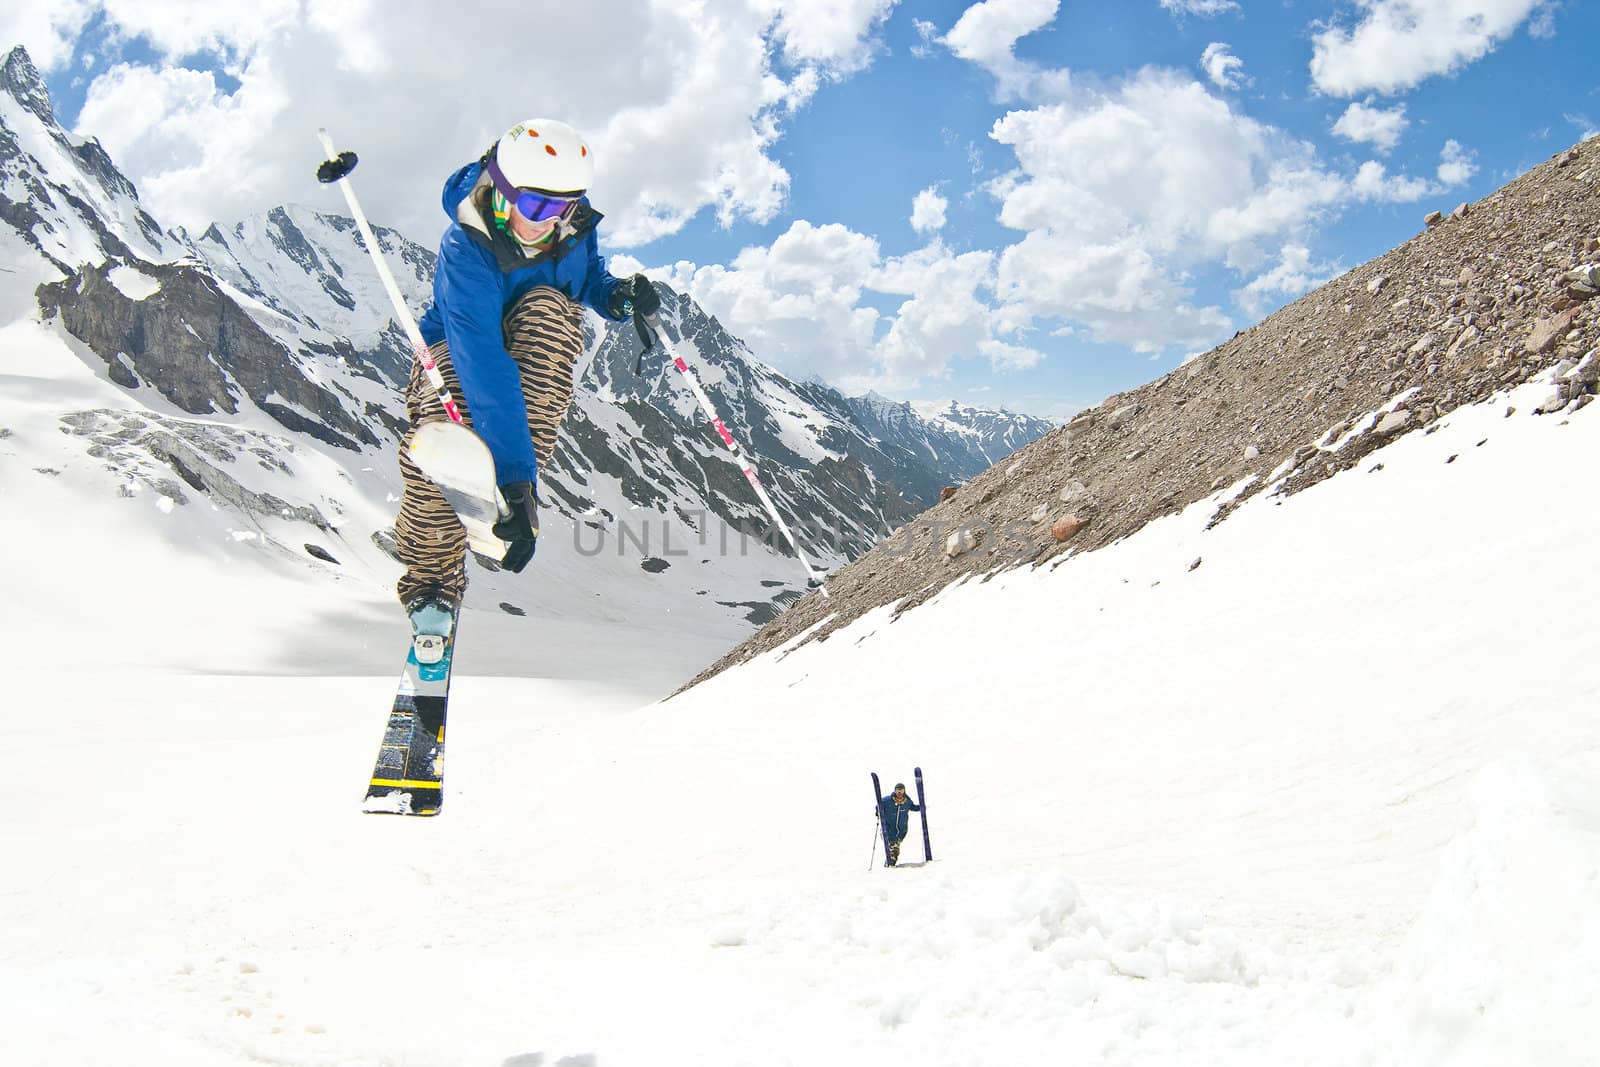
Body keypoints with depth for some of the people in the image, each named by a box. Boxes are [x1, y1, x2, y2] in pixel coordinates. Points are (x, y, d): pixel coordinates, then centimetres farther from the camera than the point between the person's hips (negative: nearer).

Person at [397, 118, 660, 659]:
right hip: (461, 348, -4)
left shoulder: (574, 222, -15)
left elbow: (589, 276, 7)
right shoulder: (466, 249, -32)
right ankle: (431, 579, -6)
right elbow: (481, 362, -42)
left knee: (548, 308, -33)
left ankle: (521, 467, -31)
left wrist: (618, 294, -20)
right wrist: (514, 473, -51)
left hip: (537, 352, 4)